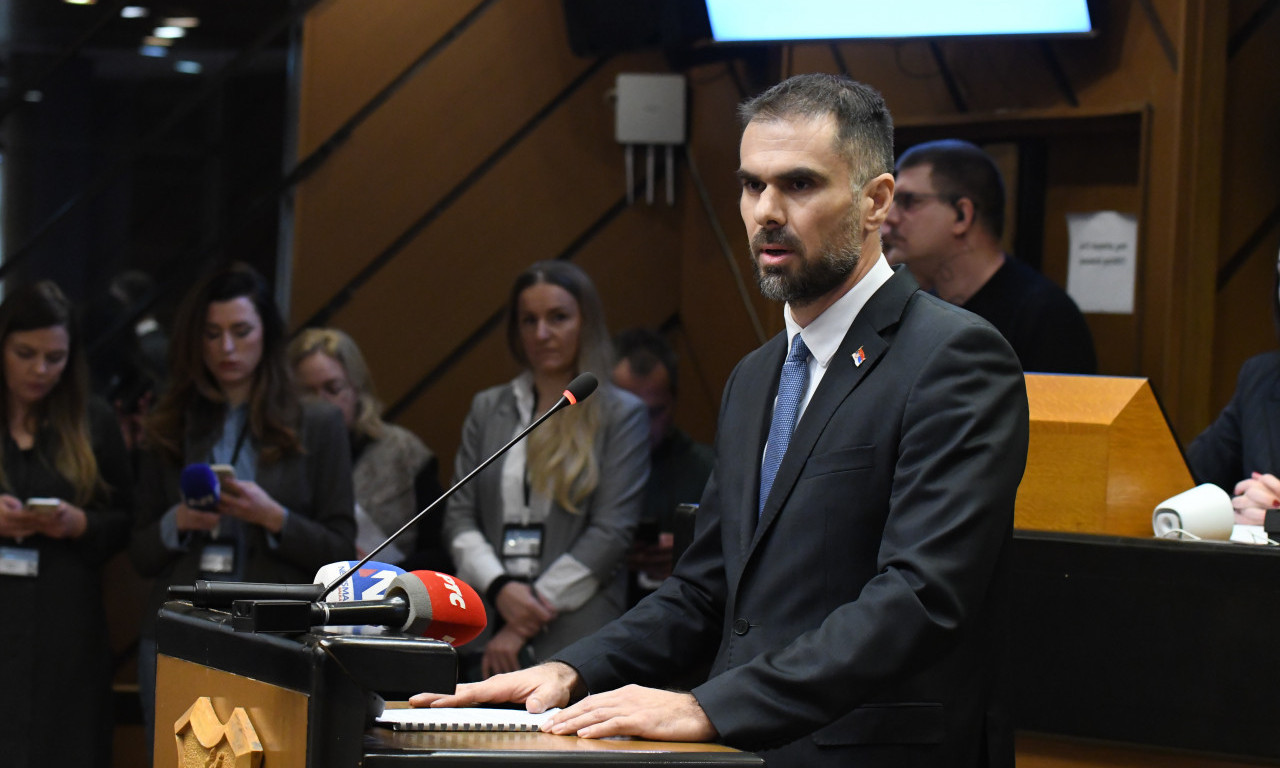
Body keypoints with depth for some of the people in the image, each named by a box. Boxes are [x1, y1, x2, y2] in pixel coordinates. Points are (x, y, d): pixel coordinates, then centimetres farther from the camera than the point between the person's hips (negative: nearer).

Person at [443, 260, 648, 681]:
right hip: (485, 630, 3)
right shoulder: (488, 408, 16)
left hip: (573, 634, -3)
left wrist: (524, 628, -8)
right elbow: (458, 516, 11)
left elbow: (611, 531, -4)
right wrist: (500, 588, -9)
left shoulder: (621, 414, 3)